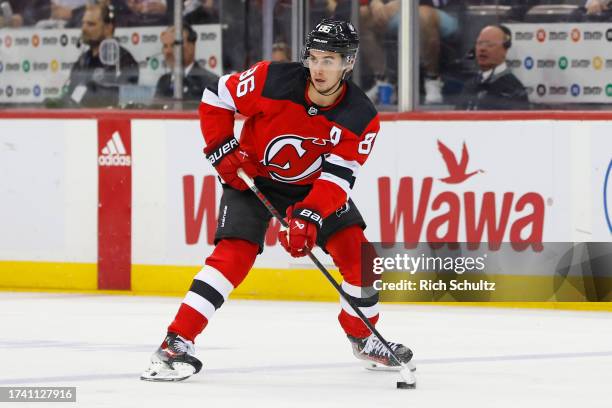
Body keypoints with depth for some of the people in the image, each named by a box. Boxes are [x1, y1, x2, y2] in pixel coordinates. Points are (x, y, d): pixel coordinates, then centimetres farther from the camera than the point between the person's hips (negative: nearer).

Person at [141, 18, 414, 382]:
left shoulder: (362, 118, -21)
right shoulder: (272, 80, -26)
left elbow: (337, 177, -23)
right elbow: (216, 99, -12)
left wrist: (308, 217, -36)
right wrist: (224, 152, -17)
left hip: (312, 186, 3)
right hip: (252, 177, -3)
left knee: (357, 252, -7)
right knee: (234, 252, -22)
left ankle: (364, 337, 19)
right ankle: (176, 342, -24)